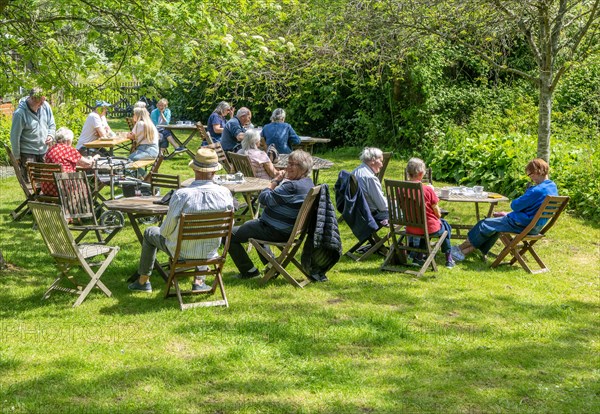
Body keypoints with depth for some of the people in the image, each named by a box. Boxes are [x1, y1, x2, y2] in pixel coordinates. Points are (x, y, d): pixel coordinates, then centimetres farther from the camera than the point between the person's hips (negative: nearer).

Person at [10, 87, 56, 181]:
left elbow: (52, 125, 14)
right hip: (28, 153, -5)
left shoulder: (45, 106, -1)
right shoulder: (20, 113, -18)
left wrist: (50, 135, -6)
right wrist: (17, 156, -6)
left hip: (44, 151, 5)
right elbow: (15, 136, -11)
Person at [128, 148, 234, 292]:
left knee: (150, 233, 28)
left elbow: (166, 231, -17)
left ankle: (143, 281, 40)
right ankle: (199, 281, 33)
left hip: (181, 252, -2)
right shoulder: (224, 194, -18)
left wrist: (166, 230, 7)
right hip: (210, 253, 3)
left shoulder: (181, 195, -28)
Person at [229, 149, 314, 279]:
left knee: (229, 235, -3)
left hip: (276, 232, -10)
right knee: (249, 225, 39)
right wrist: (282, 180, 1)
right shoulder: (309, 183, 4)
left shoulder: (292, 186, -28)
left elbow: (264, 199, -22)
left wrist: (275, 181, -12)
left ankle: (249, 271, 7)